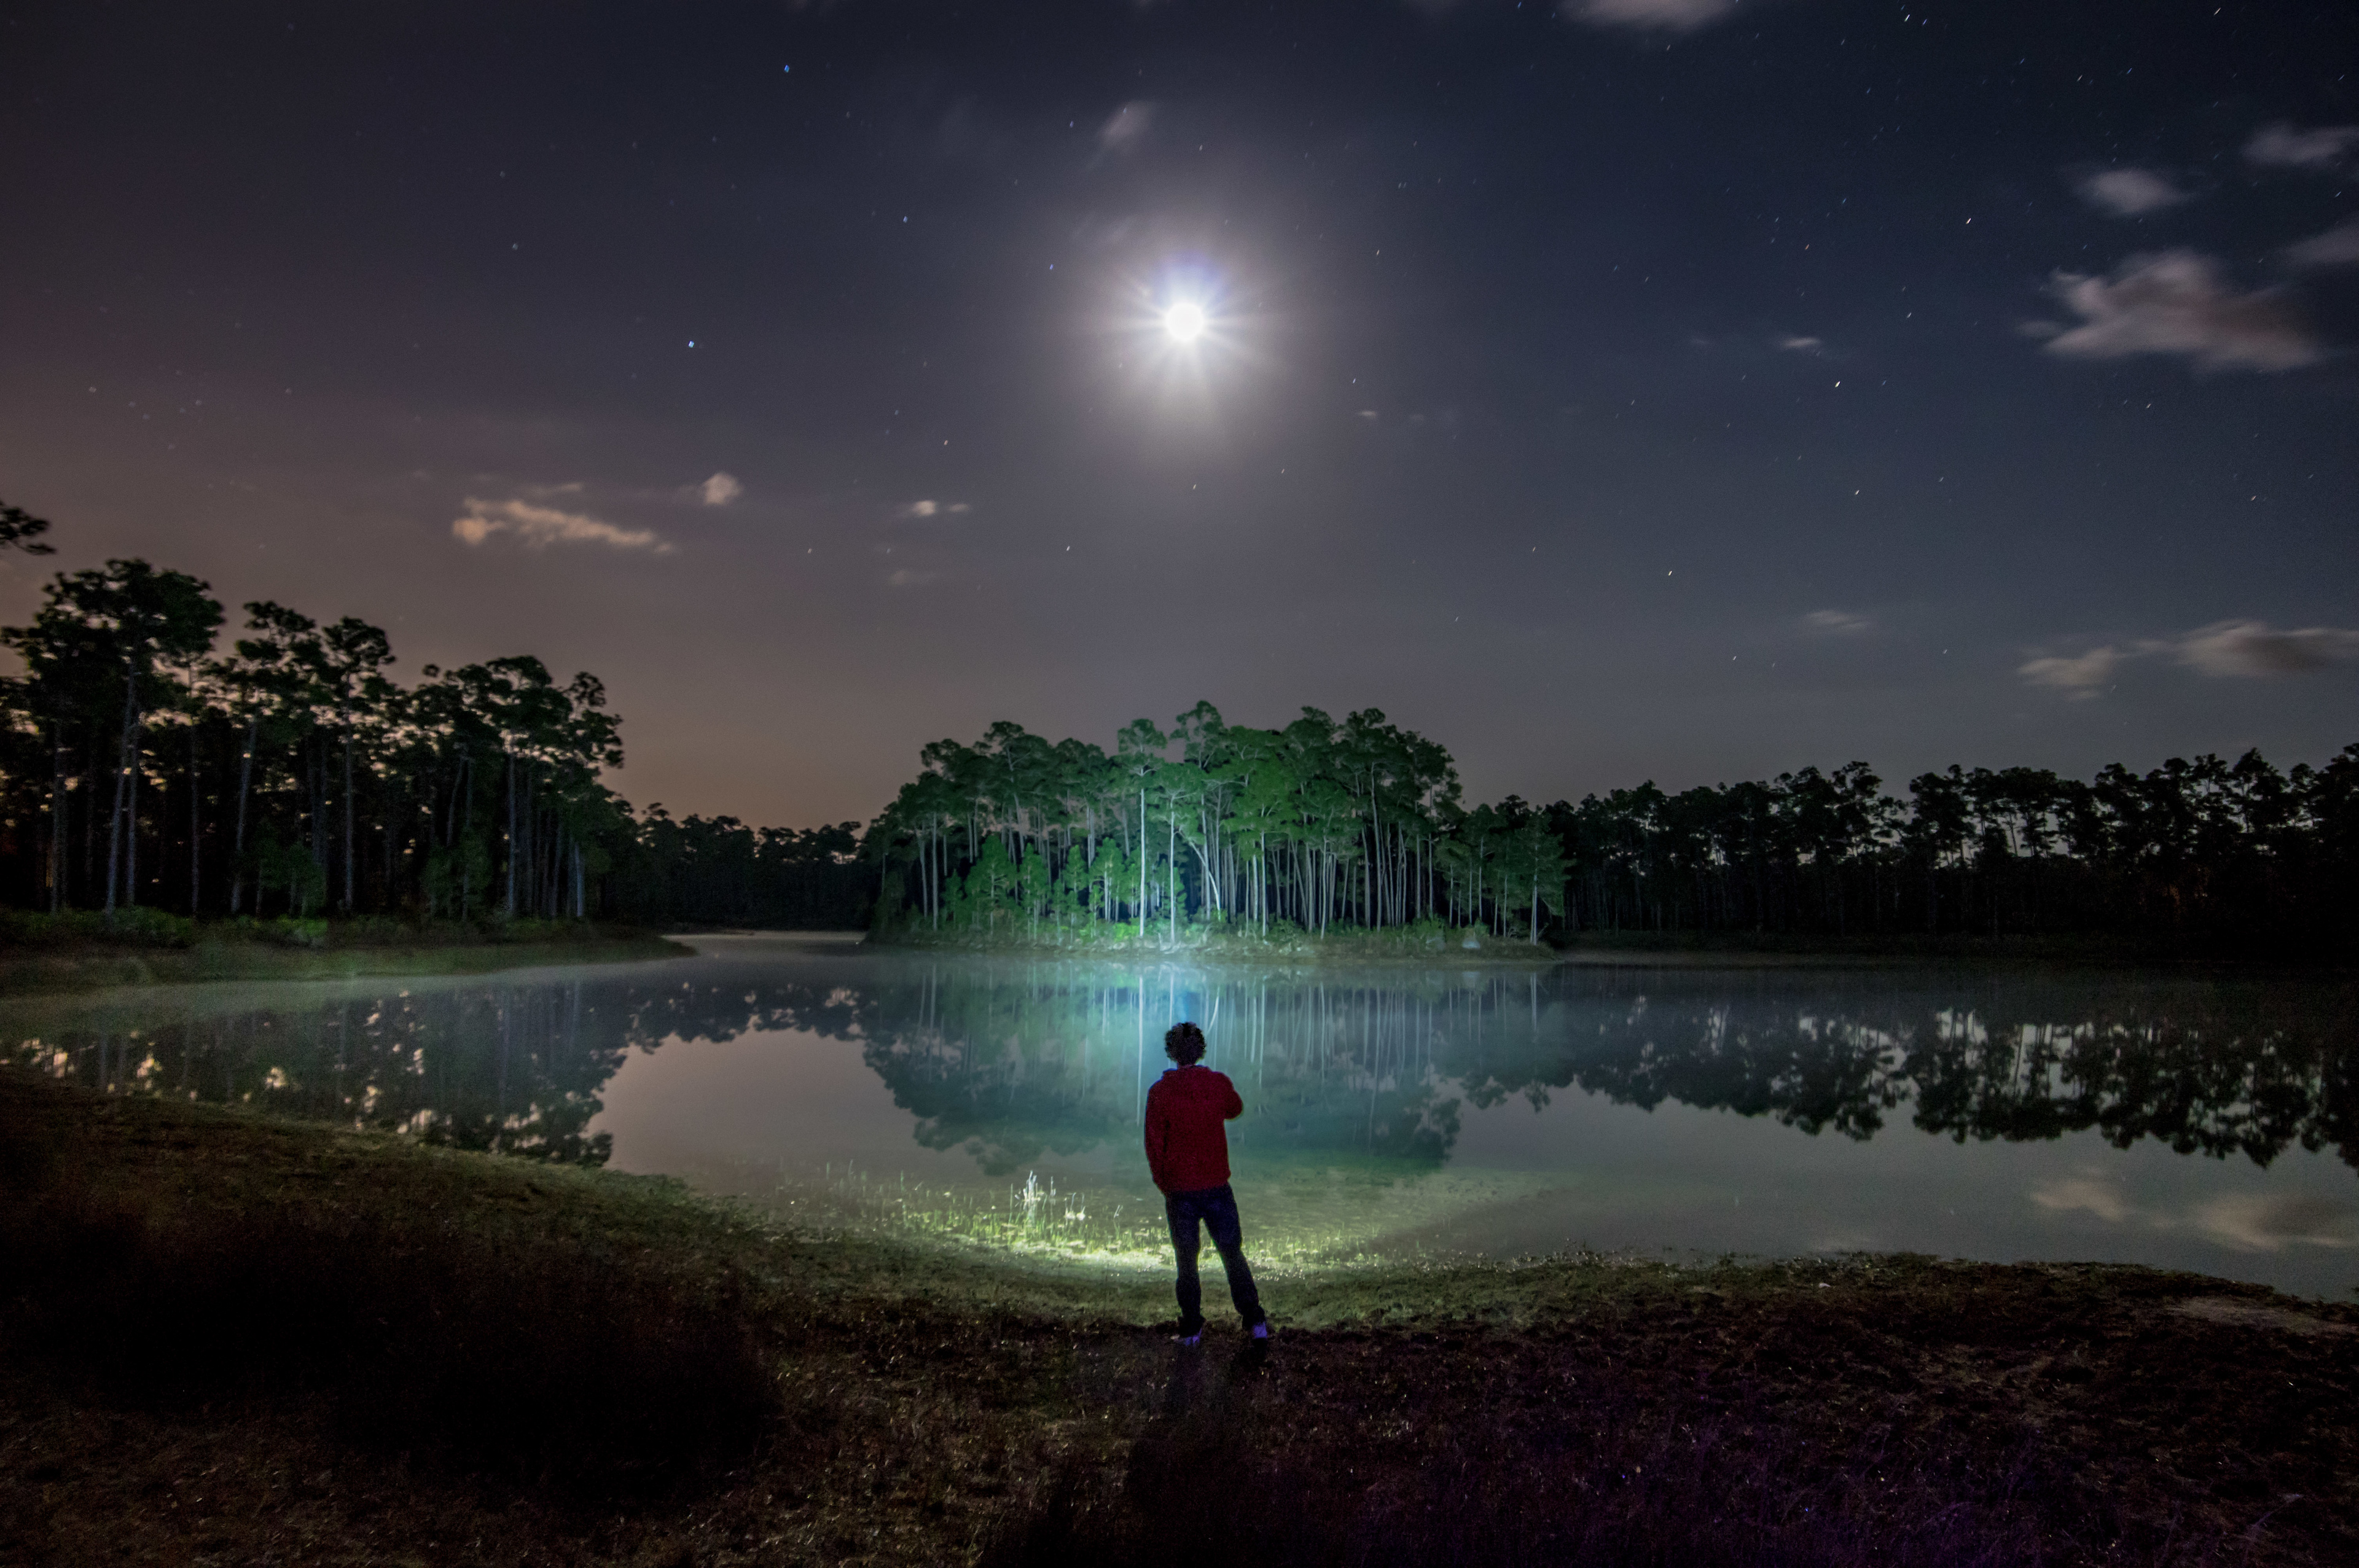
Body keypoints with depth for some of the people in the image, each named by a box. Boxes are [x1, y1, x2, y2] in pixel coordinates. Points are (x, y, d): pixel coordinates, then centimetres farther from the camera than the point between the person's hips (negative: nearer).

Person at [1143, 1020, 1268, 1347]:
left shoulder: (1159, 1092, -10)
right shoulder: (1219, 1083, -4)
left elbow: (1154, 1144, -6)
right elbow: (1235, 1110, 18)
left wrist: (1163, 1183, 6)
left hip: (1180, 1190, -2)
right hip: (1217, 1185, 2)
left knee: (1186, 1260, 12)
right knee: (1233, 1253, 14)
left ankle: (1192, 1328, 16)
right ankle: (1256, 1322, 16)